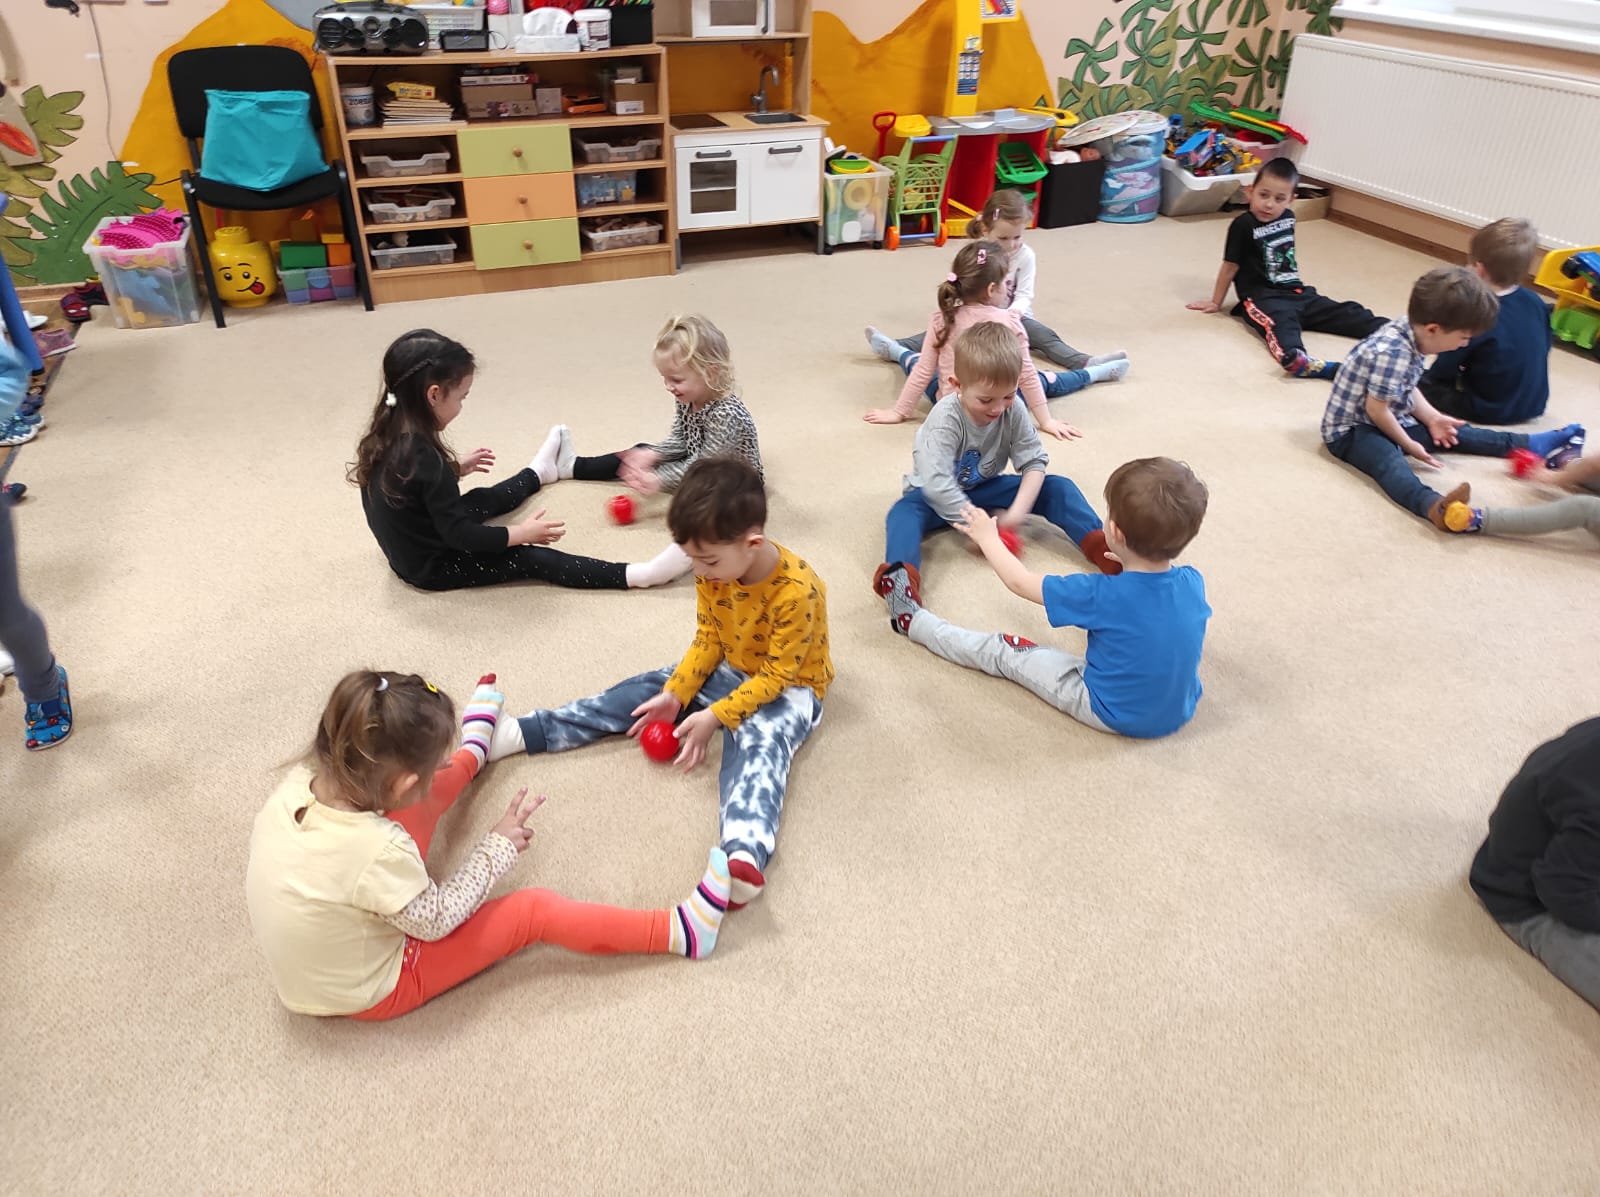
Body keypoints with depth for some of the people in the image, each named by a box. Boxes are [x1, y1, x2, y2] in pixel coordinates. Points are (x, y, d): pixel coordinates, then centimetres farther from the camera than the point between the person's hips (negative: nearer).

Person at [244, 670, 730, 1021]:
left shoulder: (298, 783, -20)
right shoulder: (378, 851, -40)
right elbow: (437, 919, -22)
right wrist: (498, 847, -13)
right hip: (369, 993, -6)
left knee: (421, 802, 12)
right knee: (534, 911, -7)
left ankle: (473, 751, 45)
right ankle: (679, 931, -1)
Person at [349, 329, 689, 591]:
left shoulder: (391, 435, -6)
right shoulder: (423, 457, -33)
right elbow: (460, 535, -29)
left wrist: (455, 468, 17)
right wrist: (519, 533, -21)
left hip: (412, 551, 9)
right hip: (433, 567, -9)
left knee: (482, 499, 30)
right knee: (533, 560, -16)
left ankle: (539, 472, 60)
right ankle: (638, 574, -23)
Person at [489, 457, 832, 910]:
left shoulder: (797, 591, -31)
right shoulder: (714, 570, -11)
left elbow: (777, 674, -25)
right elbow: (708, 640, -1)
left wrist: (715, 717, -29)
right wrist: (675, 694, -12)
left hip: (788, 687, -7)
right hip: (729, 670, 7)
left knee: (759, 741, -36)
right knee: (645, 692, -6)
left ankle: (744, 854, -62)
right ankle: (522, 732, -6)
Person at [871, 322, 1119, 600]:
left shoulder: (1014, 410, -16)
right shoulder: (945, 419, -30)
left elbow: (1034, 462, -14)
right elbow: (937, 483, -37)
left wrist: (1018, 511, -30)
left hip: (986, 486, 4)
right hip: (938, 494, -4)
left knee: (1057, 487, -13)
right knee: (905, 510, -38)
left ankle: (1098, 545, -24)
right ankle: (901, 575, -64)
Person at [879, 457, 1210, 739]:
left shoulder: (1102, 595, -28)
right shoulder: (1193, 582, -14)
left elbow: (1020, 582, -13)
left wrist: (988, 537, 2)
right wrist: (1126, 561, 17)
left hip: (1115, 715, -5)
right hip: (1179, 712, 5)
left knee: (1004, 653, 7)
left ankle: (914, 621, 23)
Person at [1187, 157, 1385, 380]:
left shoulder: (1288, 217, 12)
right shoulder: (1243, 225, -10)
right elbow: (1230, 266, -3)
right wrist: (1216, 302, 5)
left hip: (1296, 293, 9)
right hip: (1262, 297, -9)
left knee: (1347, 311, -3)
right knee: (1280, 322, -40)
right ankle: (1296, 359, -69)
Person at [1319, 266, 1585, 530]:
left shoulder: (1410, 333, -1)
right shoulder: (1392, 352, -31)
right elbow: (1376, 409, -25)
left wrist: (1433, 419, 9)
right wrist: (1409, 445, -13)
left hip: (1387, 420, 10)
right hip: (1350, 429, -10)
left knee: (1452, 433, 15)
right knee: (1389, 459, -37)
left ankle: (1531, 444, 26)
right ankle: (1434, 506, -63)